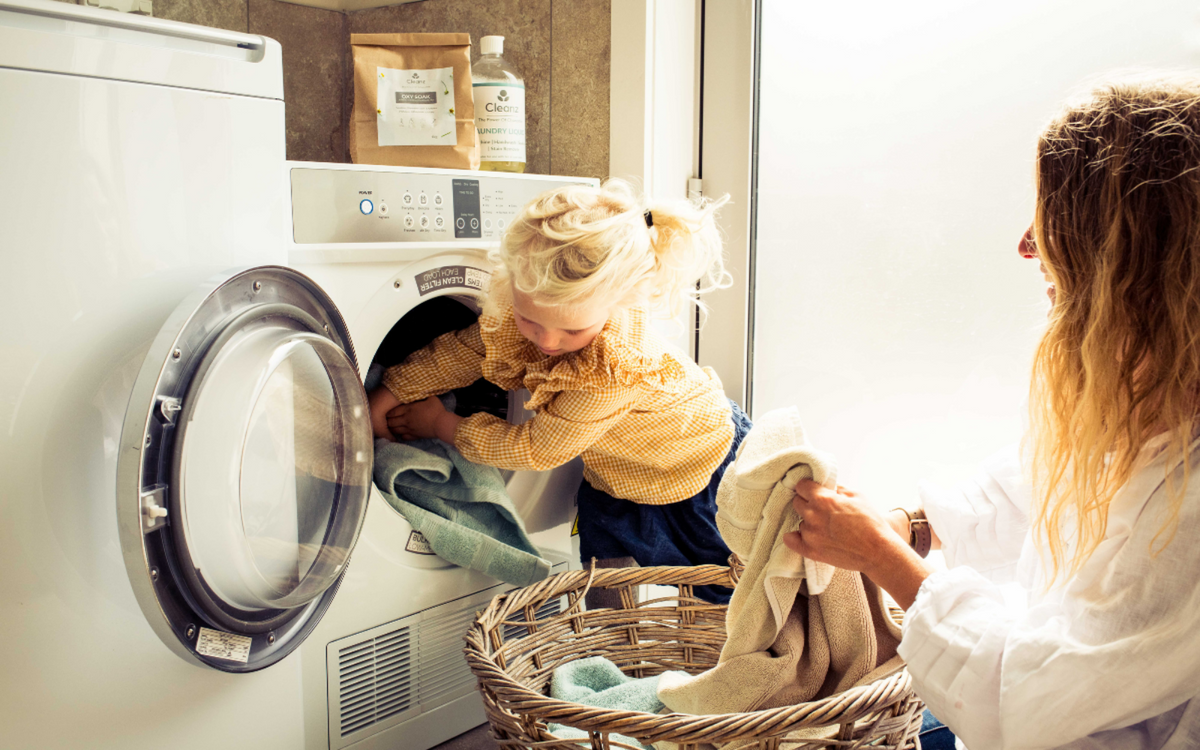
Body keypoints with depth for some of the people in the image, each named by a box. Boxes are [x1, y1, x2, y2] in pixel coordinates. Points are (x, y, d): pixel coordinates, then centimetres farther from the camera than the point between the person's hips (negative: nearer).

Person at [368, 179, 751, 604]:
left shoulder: (611, 368, -43)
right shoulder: (518, 312, -24)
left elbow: (536, 450, -29)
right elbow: (464, 351, -1)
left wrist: (441, 425, -17)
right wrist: (390, 395, -6)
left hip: (700, 469, -6)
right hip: (616, 474, 6)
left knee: (718, 595, 11)